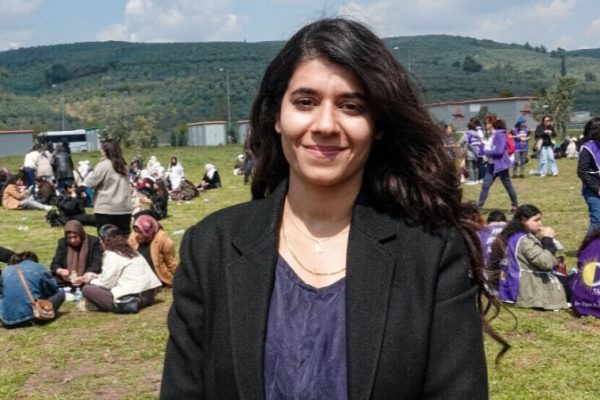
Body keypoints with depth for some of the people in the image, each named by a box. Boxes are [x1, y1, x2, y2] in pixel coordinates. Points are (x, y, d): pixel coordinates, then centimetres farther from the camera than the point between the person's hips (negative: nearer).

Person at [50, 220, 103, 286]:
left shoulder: (93, 242, -3)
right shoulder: (62, 242, 9)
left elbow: (96, 266, -11)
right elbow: (54, 265, 6)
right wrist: (61, 271, -18)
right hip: (65, 282, 4)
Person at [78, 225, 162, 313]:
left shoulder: (111, 255, -8)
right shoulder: (129, 252, 16)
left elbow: (106, 283, -5)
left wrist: (91, 281, 13)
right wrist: (96, 276, 24)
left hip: (130, 300, -9)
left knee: (87, 289, -1)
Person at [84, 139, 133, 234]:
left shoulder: (103, 165, -9)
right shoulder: (123, 165, 11)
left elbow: (90, 183, -6)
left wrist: (89, 176, 13)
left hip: (106, 209, -6)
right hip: (124, 208, 6)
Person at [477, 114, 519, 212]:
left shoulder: (499, 134, -17)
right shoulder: (492, 135, 10)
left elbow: (499, 150, -24)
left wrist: (486, 152, -17)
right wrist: (484, 148, 0)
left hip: (501, 165, -9)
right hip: (492, 164, 9)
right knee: (485, 185, 6)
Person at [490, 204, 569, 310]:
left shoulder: (515, 236, 9)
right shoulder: (525, 240, -20)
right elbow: (546, 263, -25)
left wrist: (547, 240, 2)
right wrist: (548, 239, -14)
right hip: (531, 290, -9)